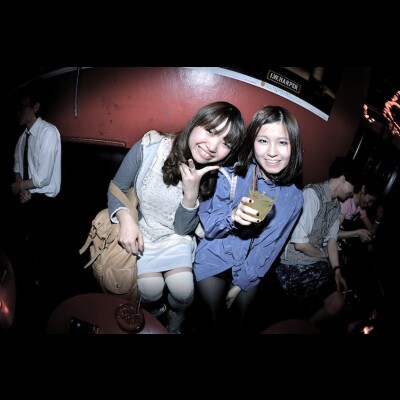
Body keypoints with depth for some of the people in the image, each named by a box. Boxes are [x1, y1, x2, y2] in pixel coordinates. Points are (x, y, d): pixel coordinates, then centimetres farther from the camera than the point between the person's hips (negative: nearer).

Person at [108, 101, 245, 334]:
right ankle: (154, 315, 21)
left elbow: (183, 229, -12)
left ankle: (175, 325, 20)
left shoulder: (214, 179, -15)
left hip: (176, 237, 1)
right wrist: (126, 220, -25)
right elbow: (117, 189, -7)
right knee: (151, 289, -18)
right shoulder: (149, 148, -22)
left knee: (183, 289, -18)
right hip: (139, 233, 0)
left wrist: (191, 192, -28)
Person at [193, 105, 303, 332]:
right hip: (214, 260, -2)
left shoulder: (293, 198, -10)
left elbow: (269, 249, -3)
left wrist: (240, 283, -5)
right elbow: (207, 227, -14)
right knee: (215, 318, 5)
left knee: (241, 320, 10)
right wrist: (232, 217, -35)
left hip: (250, 269, 2)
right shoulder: (230, 176, -18)